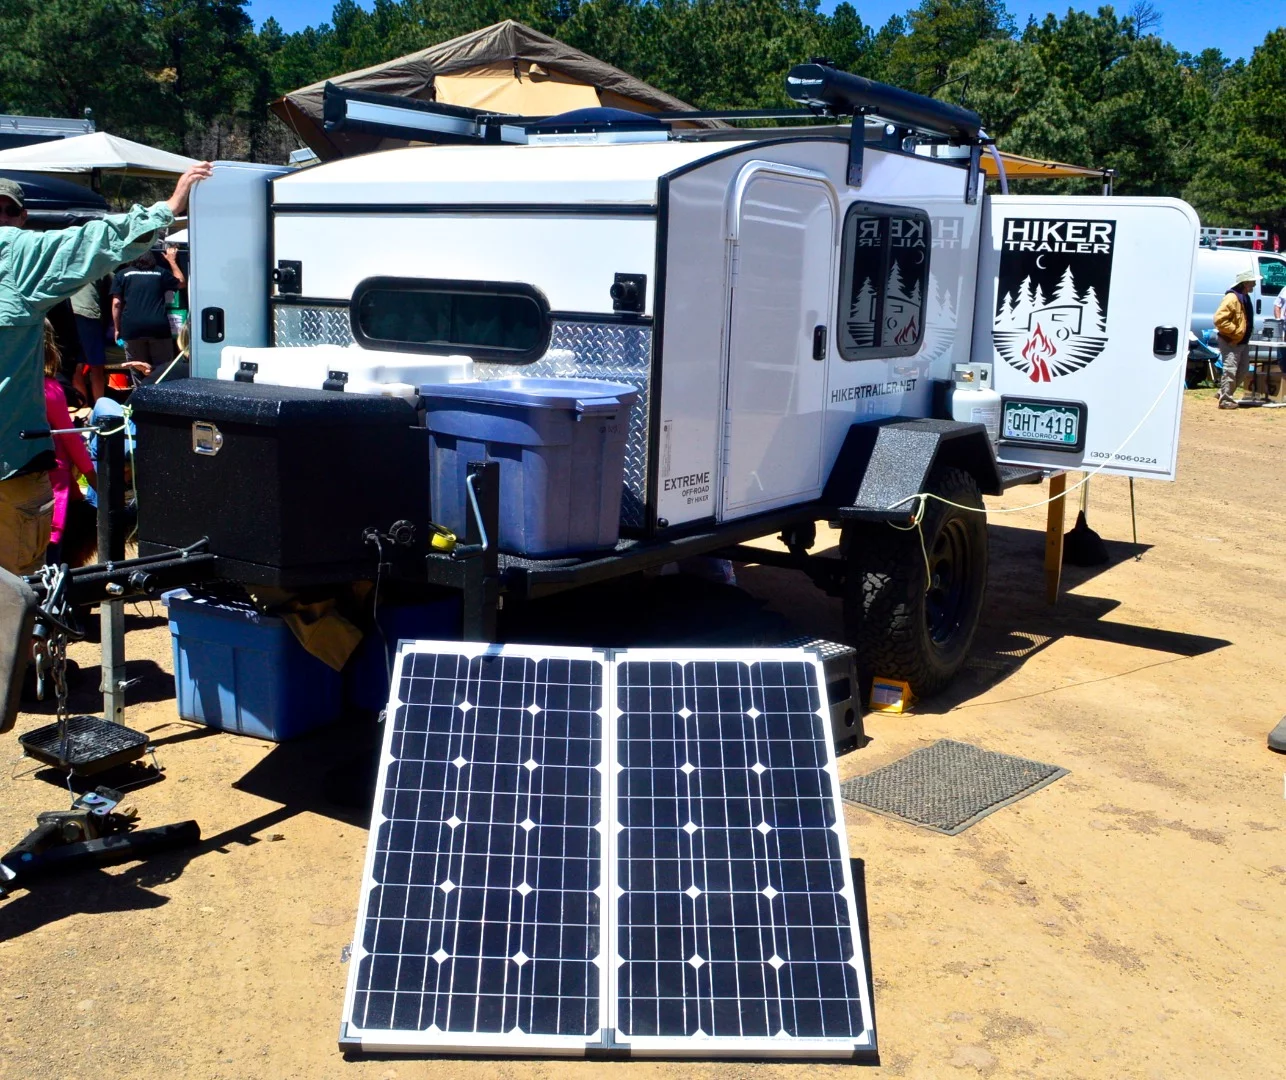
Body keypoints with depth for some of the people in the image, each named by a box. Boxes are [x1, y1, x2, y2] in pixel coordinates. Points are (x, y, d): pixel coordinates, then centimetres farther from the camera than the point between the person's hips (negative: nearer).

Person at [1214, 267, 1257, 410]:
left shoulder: (1245, 297, 12)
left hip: (1242, 342, 10)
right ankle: (1226, 400, -7)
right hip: (1231, 342, -10)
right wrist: (1235, 331, -22)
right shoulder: (1232, 298, -19)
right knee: (1230, 371, -11)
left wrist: (1248, 330, 14)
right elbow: (1219, 319, -26)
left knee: (1242, 371, 15)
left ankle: (1224, 393, 26)